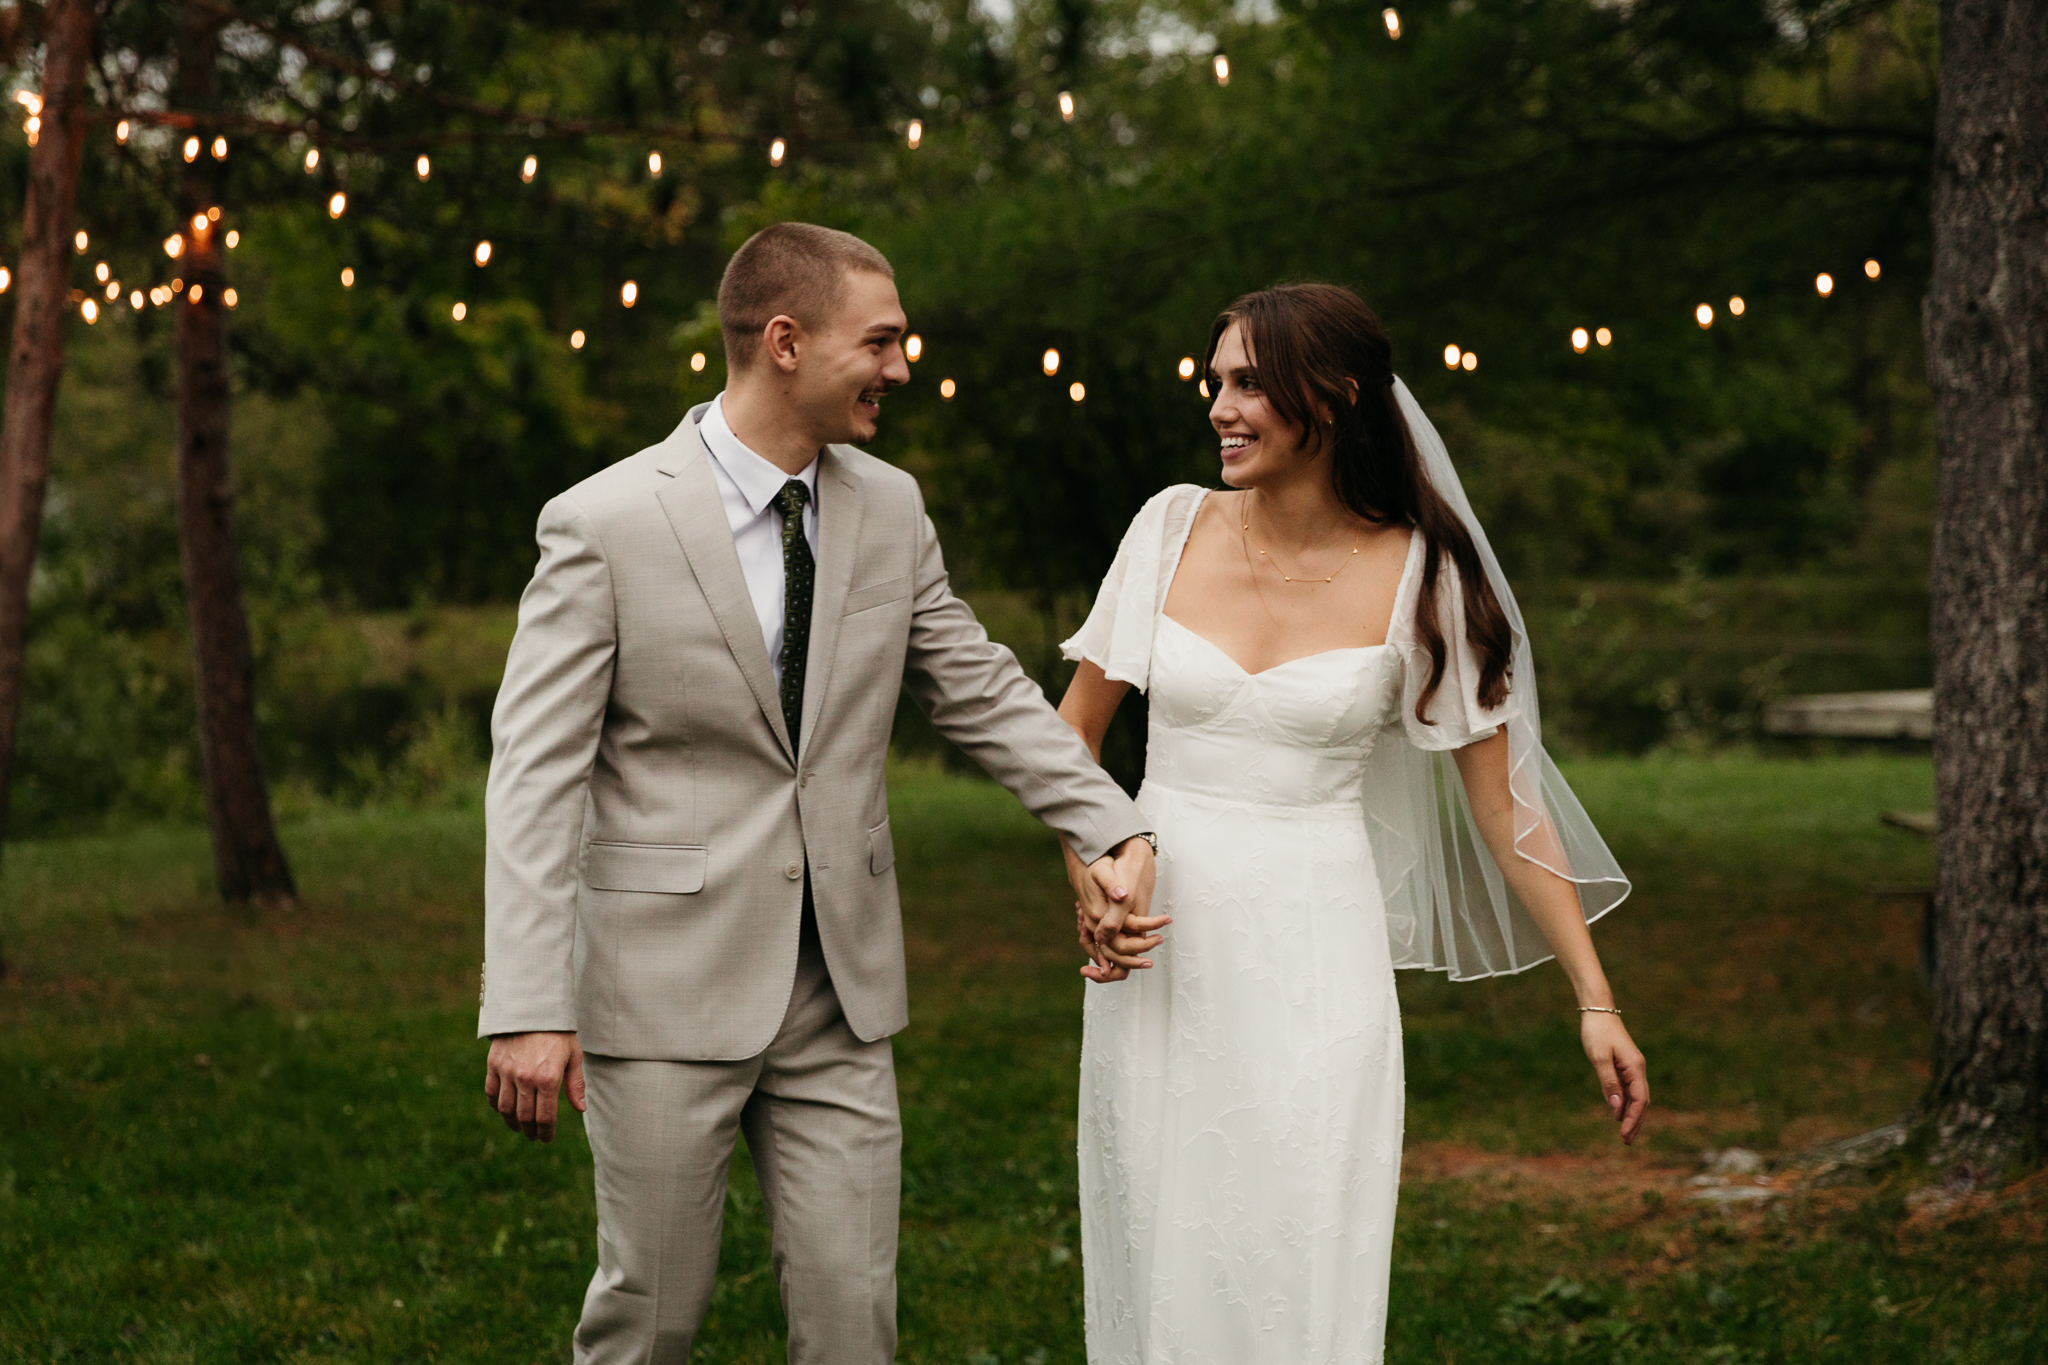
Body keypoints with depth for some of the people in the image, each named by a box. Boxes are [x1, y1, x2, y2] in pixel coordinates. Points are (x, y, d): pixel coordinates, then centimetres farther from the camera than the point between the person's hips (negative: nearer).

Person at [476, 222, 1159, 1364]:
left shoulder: (891, 509, 6)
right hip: (667, 990, -4)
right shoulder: (604, 523, -10)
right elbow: (536, 772, -11)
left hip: (843, 989, 4)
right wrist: (529, 1009, -17)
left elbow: (983, 692, 14)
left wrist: (1115, 828, -1)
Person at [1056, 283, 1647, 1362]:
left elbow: (1502, 799, -1)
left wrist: (1595, 1001, -2)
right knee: (1156, 1273, 8)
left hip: (1312, 960, -2)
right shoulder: (1175, 527, 1)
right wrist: (1087, 880, -6)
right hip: (1159, 951, 3)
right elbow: (1073, 727, 10)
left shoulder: (1419, 575, -5)